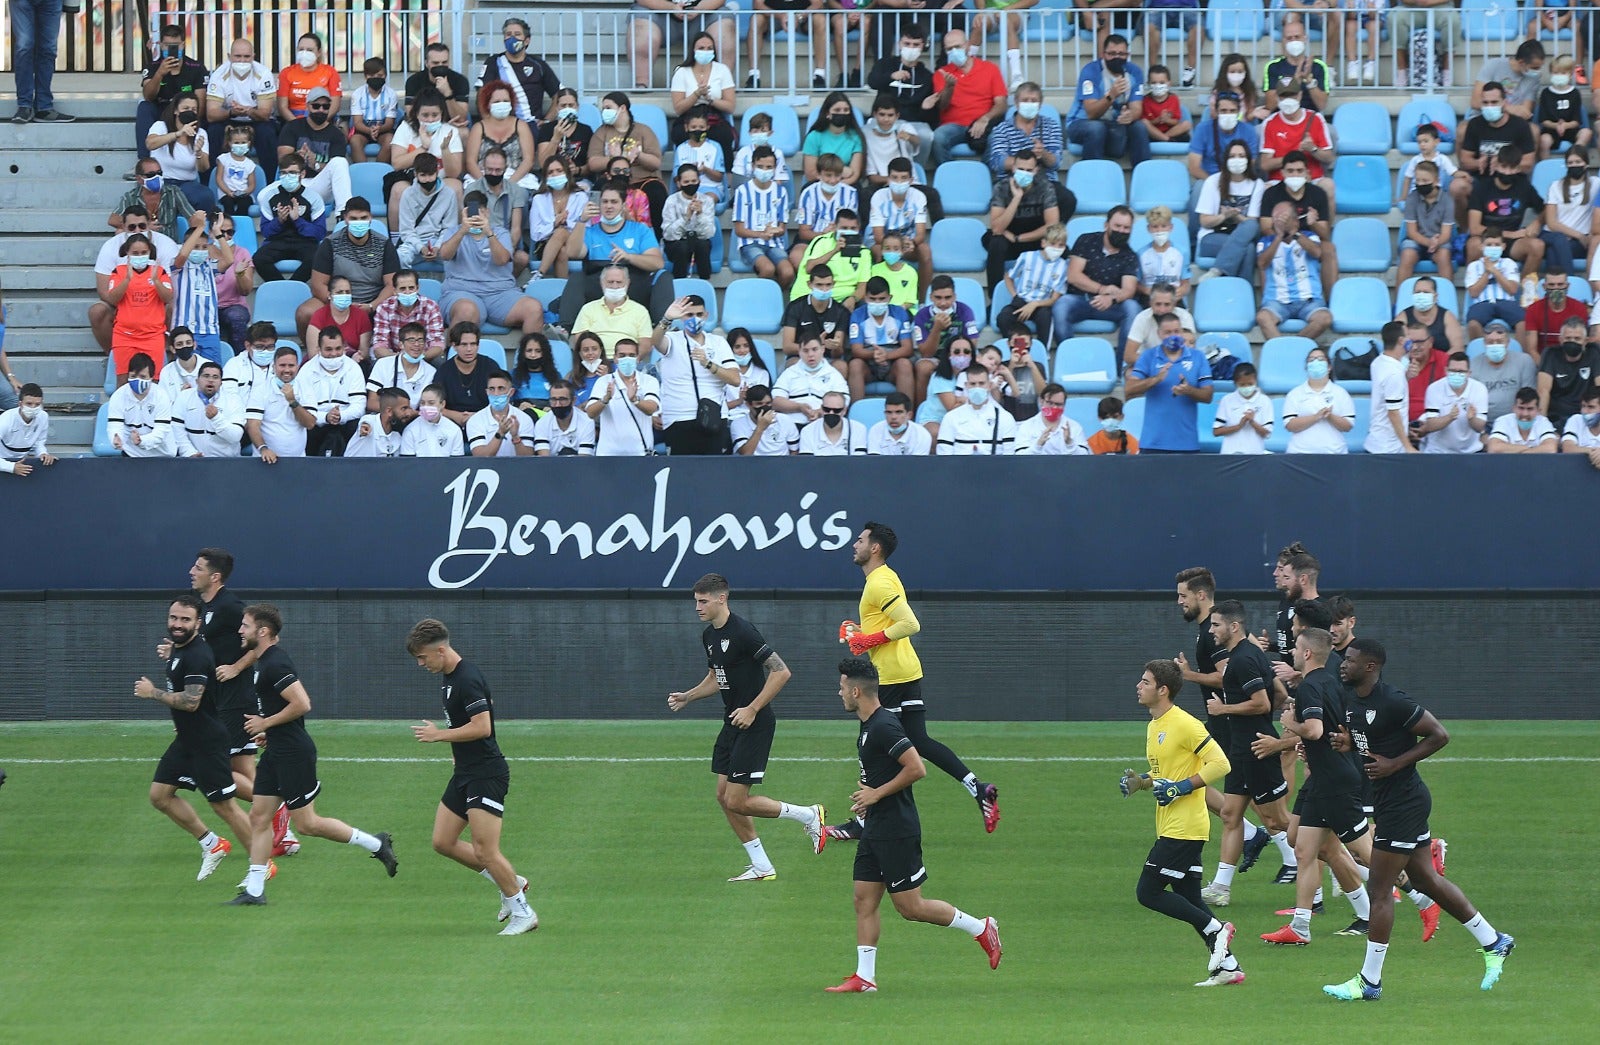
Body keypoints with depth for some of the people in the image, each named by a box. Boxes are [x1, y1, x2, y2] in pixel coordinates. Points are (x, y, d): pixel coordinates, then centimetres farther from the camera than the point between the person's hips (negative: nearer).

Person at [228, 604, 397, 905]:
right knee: (259, 817, 6)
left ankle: (375, 844, 9)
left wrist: (266, 723, -16)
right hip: (276, 752, 10)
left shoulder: (275, 664, -20)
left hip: (293, 753, -10)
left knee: (307, 824, -3)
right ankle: (254, 890, 7)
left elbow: (302, 704, -27)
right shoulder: (263, 662, 13)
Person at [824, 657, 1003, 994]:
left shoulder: (884, 726, -19)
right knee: (864, 901, 5)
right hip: (876, 830, 10)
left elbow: (916, 769, -25)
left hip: (896, 831, -10)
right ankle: (864, 976, 5)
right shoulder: (870, 725, 12)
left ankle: (981, 928, 7)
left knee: (910, 906, -4)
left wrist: (877, 793, -17)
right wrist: (866, 794, 12)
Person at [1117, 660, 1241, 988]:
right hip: (1170, 827, 10)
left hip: (1184, 827, -10)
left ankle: (1216, 929, -3)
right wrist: (1140, 783, 7)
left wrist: (1181, 787, -20)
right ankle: (1228, 966, 10)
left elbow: (1220, 764, -17)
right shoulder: (1154, 727, 14)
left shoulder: (1184, 724, -15)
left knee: (1148, 892, -10)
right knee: (1189, 900, 9)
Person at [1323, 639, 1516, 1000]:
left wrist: (1394, 764, -20)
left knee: (1379, 890, -6)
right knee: (1426, 880, 16)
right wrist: (1345, 744, -1)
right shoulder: (1352, 701, 8)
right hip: (1387, 803, 10)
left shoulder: (1392, 703, -20)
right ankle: (1493, 943, 26)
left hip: (1403, 804, -10)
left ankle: (1369, 982, 0)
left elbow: (1439, 735, -17)